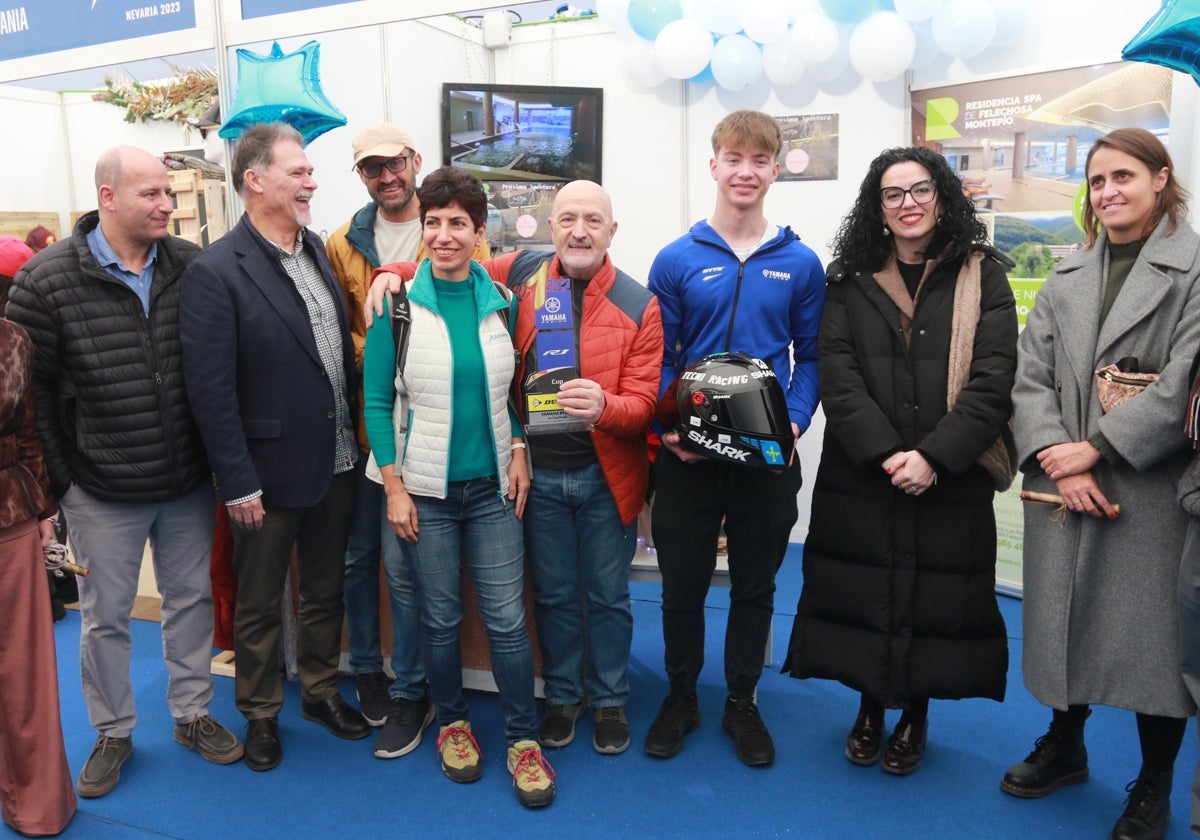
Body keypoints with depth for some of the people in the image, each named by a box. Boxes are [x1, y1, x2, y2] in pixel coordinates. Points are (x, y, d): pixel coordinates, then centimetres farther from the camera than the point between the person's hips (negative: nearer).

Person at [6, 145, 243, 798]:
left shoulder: (191, 267, -2)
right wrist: (59, 481, -6)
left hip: (188, 484, 3)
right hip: (102, 494, -2)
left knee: (191, 599, 15)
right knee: (105, 617, 13)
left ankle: (193, 715, 35)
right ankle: (113, 733, 34)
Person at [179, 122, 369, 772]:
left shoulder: (315, 248, 5)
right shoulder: (215, 272, -16)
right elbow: (210, 390, -16)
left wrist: (353, 437, 6)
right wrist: (238, 484, -16)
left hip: (336, 461, 6)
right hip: (270, 473, -6)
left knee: (325, 590, 21)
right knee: (259, 606, 14)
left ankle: (321, 691, 40)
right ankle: (260, 714, 34)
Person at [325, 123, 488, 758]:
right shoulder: (343, 244, 8)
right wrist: (379, 355, -7)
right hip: (362, 419, 4)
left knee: (402, 560, 0)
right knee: (357, 553, 14)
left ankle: (410, 692, 19)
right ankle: (366, 668, 37)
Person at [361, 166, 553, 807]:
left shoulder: (500, 301, 2)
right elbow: (376, 400, -4)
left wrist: (518, 452, 0)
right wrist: (393, 487, -7)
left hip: (493, 486, 2)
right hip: (425, 489, -1)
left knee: (507, 618, 3)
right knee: (440, 618, 11)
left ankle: (523, 739, 19)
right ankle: (451, 722, 34)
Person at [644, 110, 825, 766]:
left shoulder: (800, 264, 2)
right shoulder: (676, 260, -1)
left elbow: (810, 357, 5)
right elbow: (658, 359, 0)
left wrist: (794, 421, -11)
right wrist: (667, 427, -14)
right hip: (688, 455, -1)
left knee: (756, 586, 14)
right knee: (683, 583, 11)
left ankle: (742, 703, 33)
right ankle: (681, 698, 33)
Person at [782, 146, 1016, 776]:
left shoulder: (982, 279, 4)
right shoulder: (849, 282, 6)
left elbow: (992, 381, -6)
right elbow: (837, 376, -4)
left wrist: (935, 456, -16)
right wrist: (885, 453, -16)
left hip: (950, 482, 0)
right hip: (859, 480, 1)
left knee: (935, 598, 6)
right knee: (862, 594, 7)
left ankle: (915, 714, 29)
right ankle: (870, 707, 29)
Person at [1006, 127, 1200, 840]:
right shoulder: (1067, 277, 12)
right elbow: (1031, 375, 4)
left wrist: (1096, 448, -16)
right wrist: (1056, 458, -10)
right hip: (1063, 485, 4)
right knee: (1063, 618, 14)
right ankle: (1065, 747, 36)